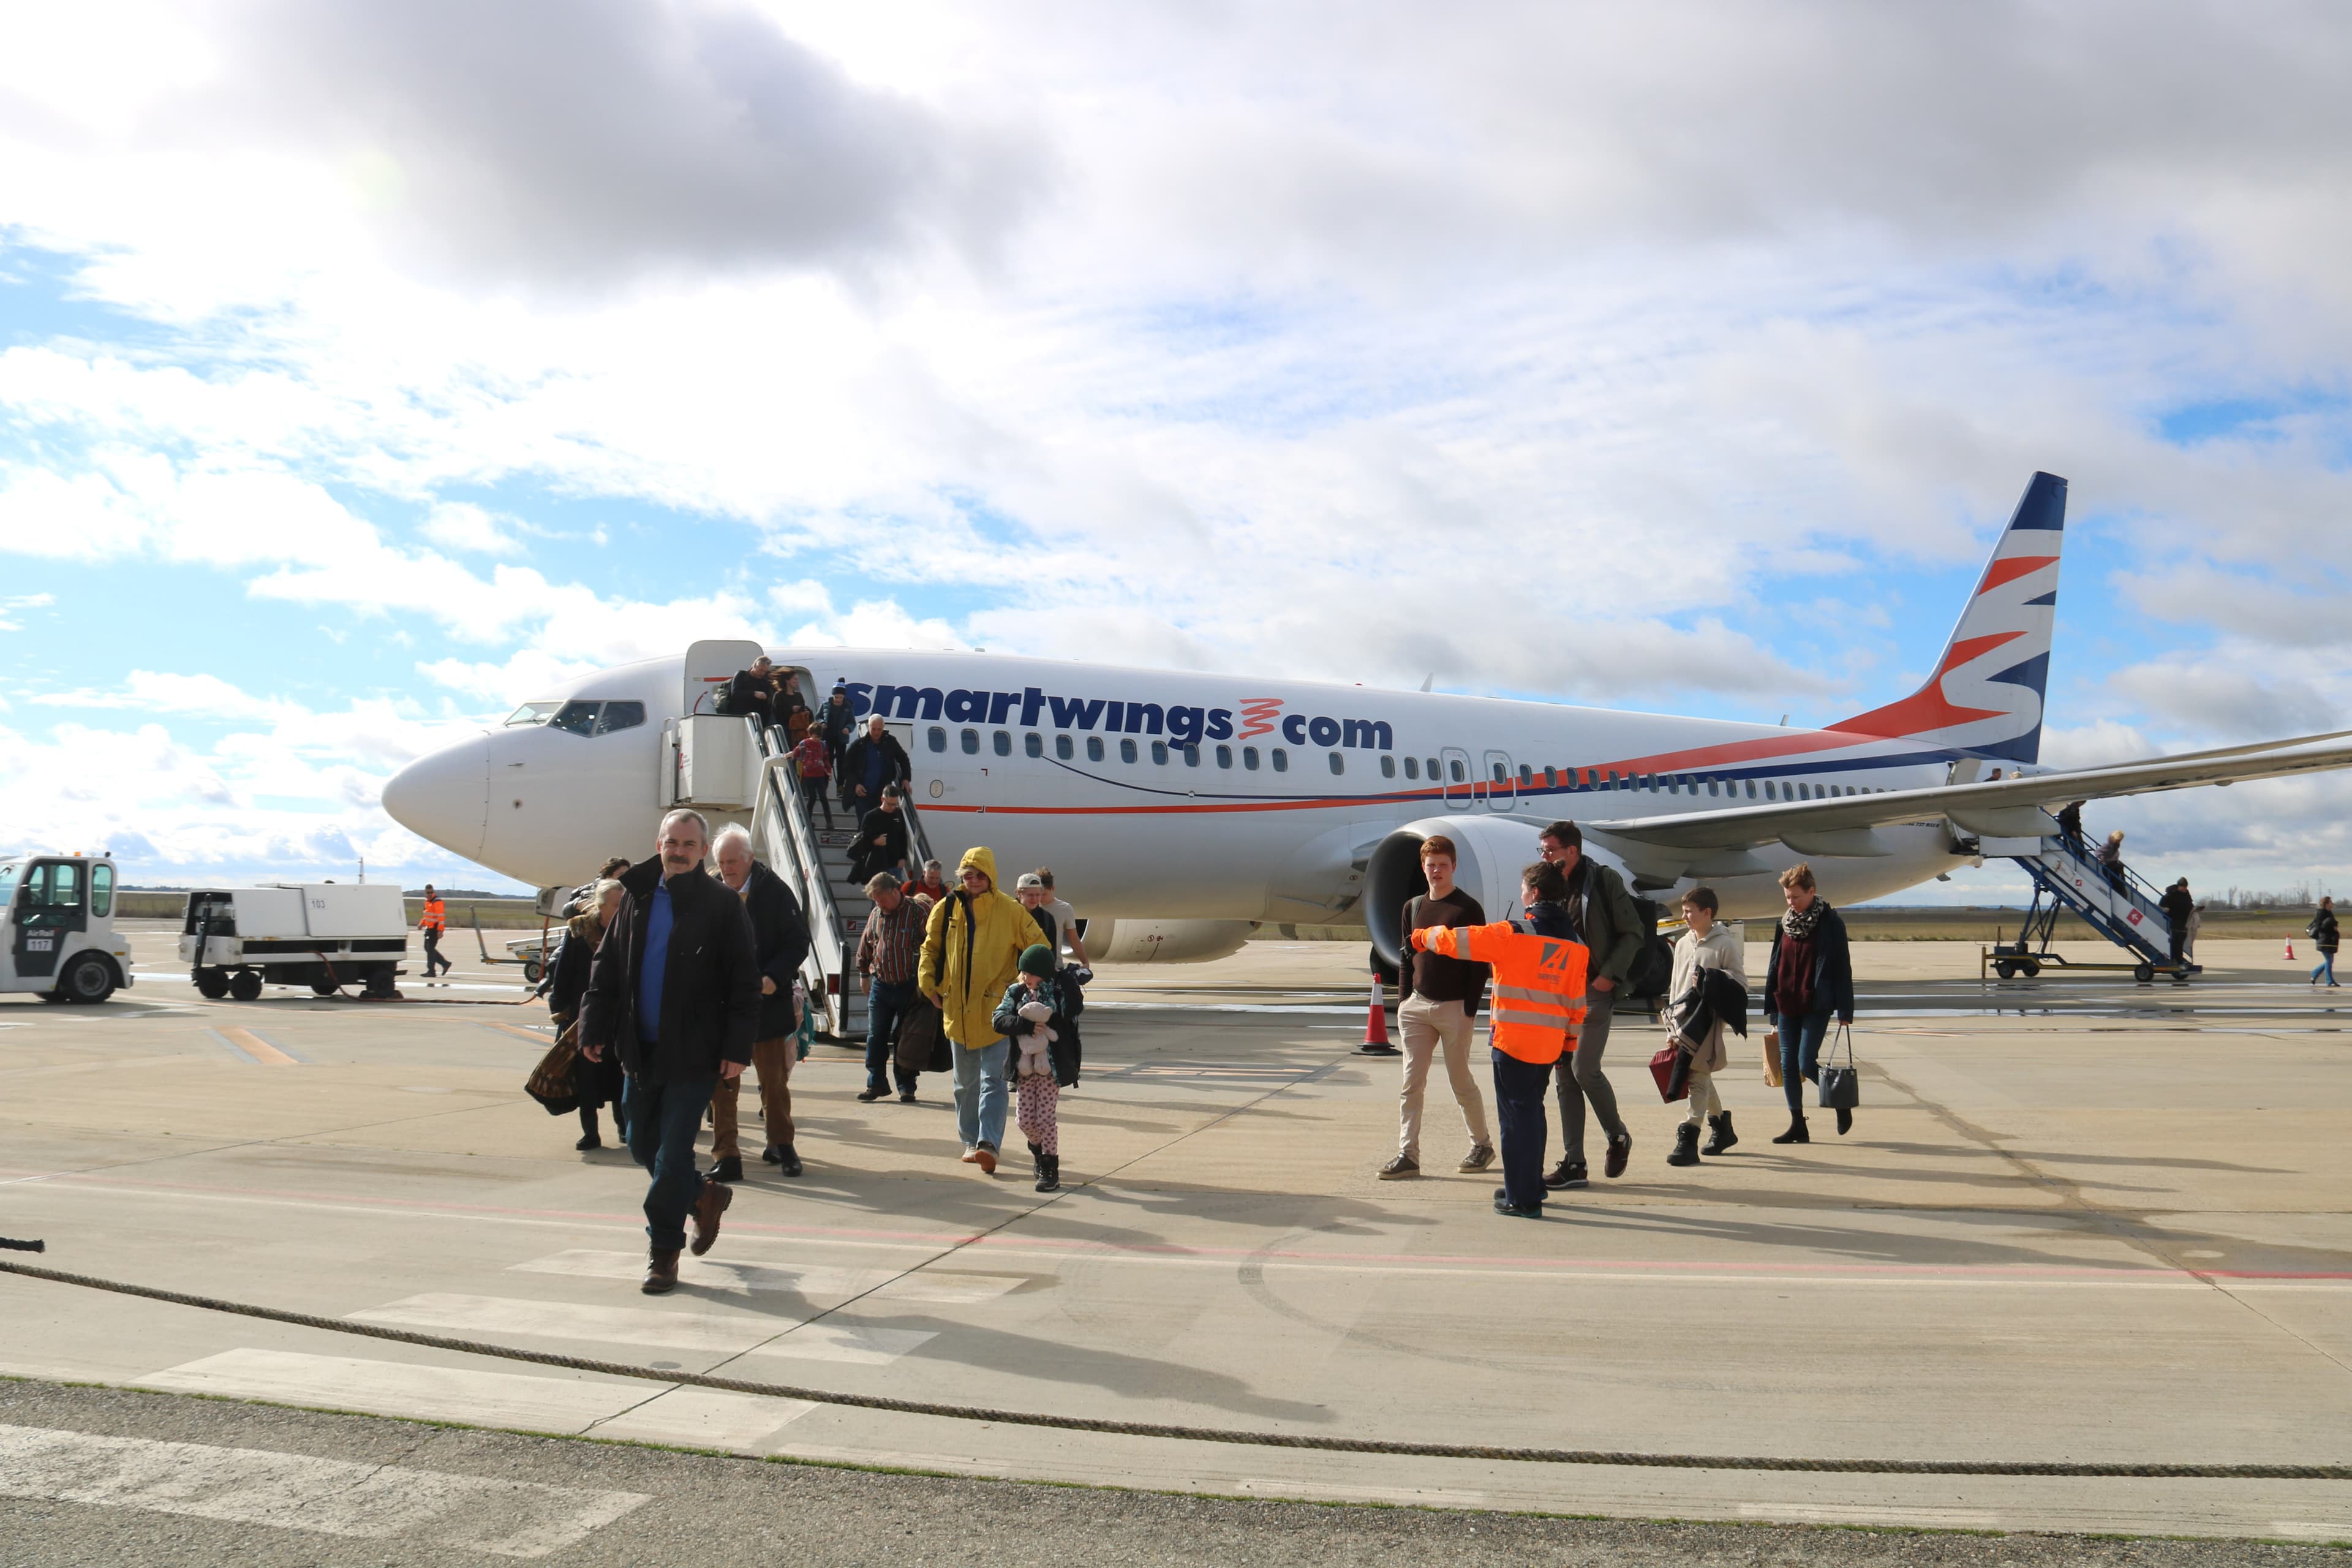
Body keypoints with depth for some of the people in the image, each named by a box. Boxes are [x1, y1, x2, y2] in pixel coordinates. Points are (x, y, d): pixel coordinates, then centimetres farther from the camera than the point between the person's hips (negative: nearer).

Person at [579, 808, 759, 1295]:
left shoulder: (722, 907, -6)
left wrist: (737, 1049, -12)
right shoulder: (635, 900, 8)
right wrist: (594, 1029, 4)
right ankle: (704, 1196, 38)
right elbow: (606, 970, 12)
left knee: (673, 1154, -4)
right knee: (643, 1144, 14)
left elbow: (745, 985, -6)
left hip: (693, 1054, -5)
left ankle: (663, 1253, 8)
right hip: (642, 1051, 5)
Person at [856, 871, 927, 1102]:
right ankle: (876, 1083, 12)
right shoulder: (875, 914, 8)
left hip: (908, 987, -4)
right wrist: (864, 974, 21)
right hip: (880, 986, 4)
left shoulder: (916, 912, -8)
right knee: (875, 1037, 4)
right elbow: (865, 945, 20)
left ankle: (906, 1087, 11)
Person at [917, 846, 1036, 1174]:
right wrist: (928, 983, 5)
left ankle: (989, 1143, -18)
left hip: (995, 1010, -4)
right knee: (965, 1083, 13)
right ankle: (971, 1141, 24)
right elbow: (930, 948, 17)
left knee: (993, 1080, -11)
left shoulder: (1009, 910, -5)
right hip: (957, 1009, 4)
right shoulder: (945, 909, 4)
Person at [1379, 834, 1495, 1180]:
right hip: (1417, 1006, 5)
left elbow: (1480, 963, -7)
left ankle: (1482, 1145, 24)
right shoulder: (1413, 907, 11)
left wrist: (1469, 1008, -12)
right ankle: (1408, 1155, 1)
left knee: (1461, 1081, 6)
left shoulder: (1468, 909, -5)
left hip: (1455, 1008, -5)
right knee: (1411, 1083, 0)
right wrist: (1403, 1001, 7)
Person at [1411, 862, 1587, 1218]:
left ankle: (1523, 1199, 2)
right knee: (1532, 1111, 20)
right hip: (1550, 1046, 6)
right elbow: (1577, 1002, 11)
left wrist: (1422, 937, 12)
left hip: (1513, 1041, -6)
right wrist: (1569, 1043, 19)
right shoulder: (1576, 945, 6)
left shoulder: (1512, 936, -12)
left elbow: (1454, 941, -6)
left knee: (1516, 1115, 0)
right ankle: (1531, 1185, 31)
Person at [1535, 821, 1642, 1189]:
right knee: (1565, 1076, 5)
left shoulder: (1604, 880, -4)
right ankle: (1573, 1164, 9)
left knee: (1584, 1069, -13)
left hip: (1594, 992, -6)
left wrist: (1610, 975, -11)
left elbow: (1633, 933, -4)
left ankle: (1618, 1135, 14)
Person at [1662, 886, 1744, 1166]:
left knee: (1698, 1078, -11)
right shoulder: (1683, 944, 15)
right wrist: (1671, 1027, 14)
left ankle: (1688, 1138, -14)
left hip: (1710, 1019, -7)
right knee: (1701, 1078, 14)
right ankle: (1721, 1127, 29)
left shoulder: (1726, 944, -4)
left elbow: (1740, 982, -5)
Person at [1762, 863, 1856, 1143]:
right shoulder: (1785, 923, 10)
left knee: (1807, 1063, -9)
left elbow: (1843, 967, -7)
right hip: (1787, 1005, 6)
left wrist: (1845, 1009, -10)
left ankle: (1841, 1102, 17)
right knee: (1788, 1065, 4)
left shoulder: (1831, 922, -6)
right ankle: (1798, 1125, 12)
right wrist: (1771, 1006, 14)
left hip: (1816, 1005, -6)